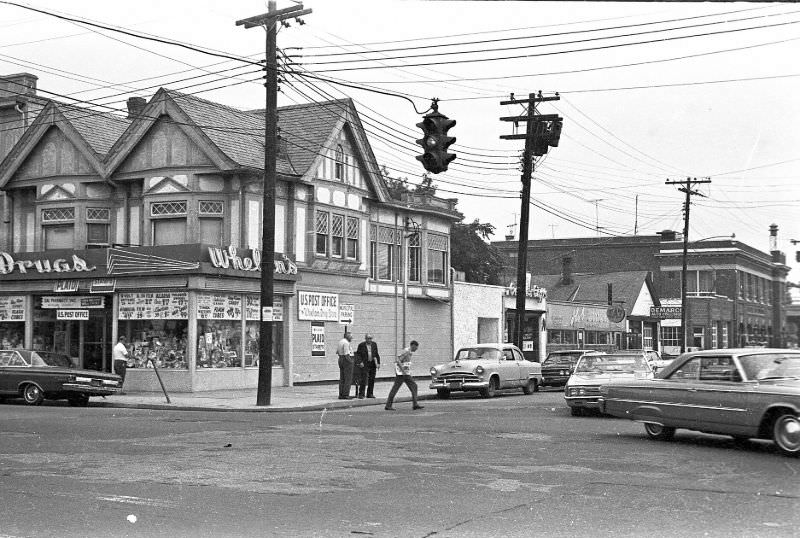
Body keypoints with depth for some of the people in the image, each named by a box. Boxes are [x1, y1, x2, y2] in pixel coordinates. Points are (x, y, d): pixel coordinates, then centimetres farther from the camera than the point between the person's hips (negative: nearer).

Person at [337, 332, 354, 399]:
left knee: (342, 379, 10)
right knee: (348, 379, -6)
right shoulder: (346, 343, -17)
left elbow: (337, 352, 19)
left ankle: (341, 395, 10)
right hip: (347, 361, -10)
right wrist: (350, 361, -14)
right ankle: (346, 395, -9)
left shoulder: (340, 341, 13)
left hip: (341, 360, 10)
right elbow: (346, 354, -22)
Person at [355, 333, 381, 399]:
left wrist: (378, 363, 5)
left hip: (373, 364, 4)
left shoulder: (374, 344, 8)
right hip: (365, 364, -4)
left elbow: (376, 354, 12)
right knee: (364, 379, -10)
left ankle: (369, 394, 13)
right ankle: (361, 394, -6)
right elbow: (358, 354, -2)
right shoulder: (361, 345, -2)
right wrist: (360, 362, -14)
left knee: (372, 380, 5)